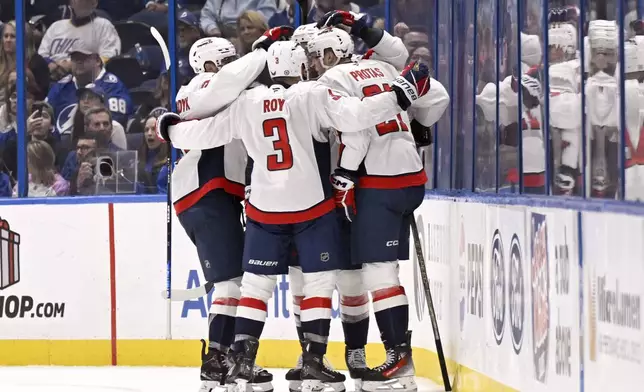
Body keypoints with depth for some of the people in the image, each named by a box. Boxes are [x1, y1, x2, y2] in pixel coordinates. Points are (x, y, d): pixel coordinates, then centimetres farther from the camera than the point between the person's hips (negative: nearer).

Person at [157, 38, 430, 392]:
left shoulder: (246, 103, 3)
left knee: (256, 283, 10)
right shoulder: (314, 95, -8)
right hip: (313, 207, -3)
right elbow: (355, 115, -21)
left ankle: (242, 363, 4)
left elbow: (203, 133, 8)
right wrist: (401, 94, -14)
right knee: (319, 281, 5)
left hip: (264, 209, 3)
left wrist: (170, 128, 27)